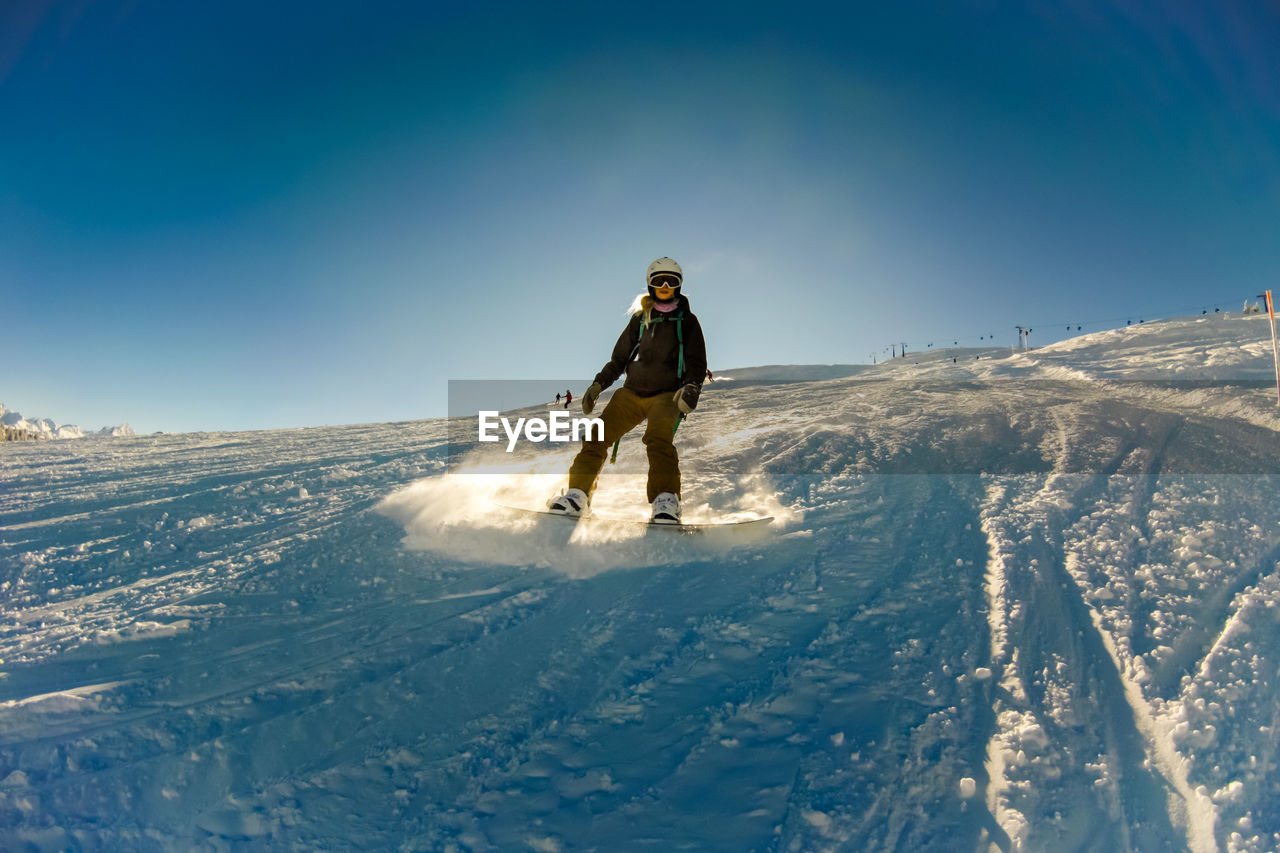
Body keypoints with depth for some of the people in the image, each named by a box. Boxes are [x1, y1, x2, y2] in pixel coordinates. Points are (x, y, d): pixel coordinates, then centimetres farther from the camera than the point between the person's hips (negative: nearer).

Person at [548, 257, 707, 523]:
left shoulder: (687, 321, 7)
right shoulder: (639, 320, 15)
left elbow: (697, 364, 4)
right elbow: (619, 359, 20)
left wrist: (692, 388, -17)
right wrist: (598, 384, 7)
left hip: (666, 394, -3)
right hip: (632, 392, 4)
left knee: (658, 438, -32)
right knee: (597, 435, -13)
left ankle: (666, 501, -38)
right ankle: (578, 495, -9)